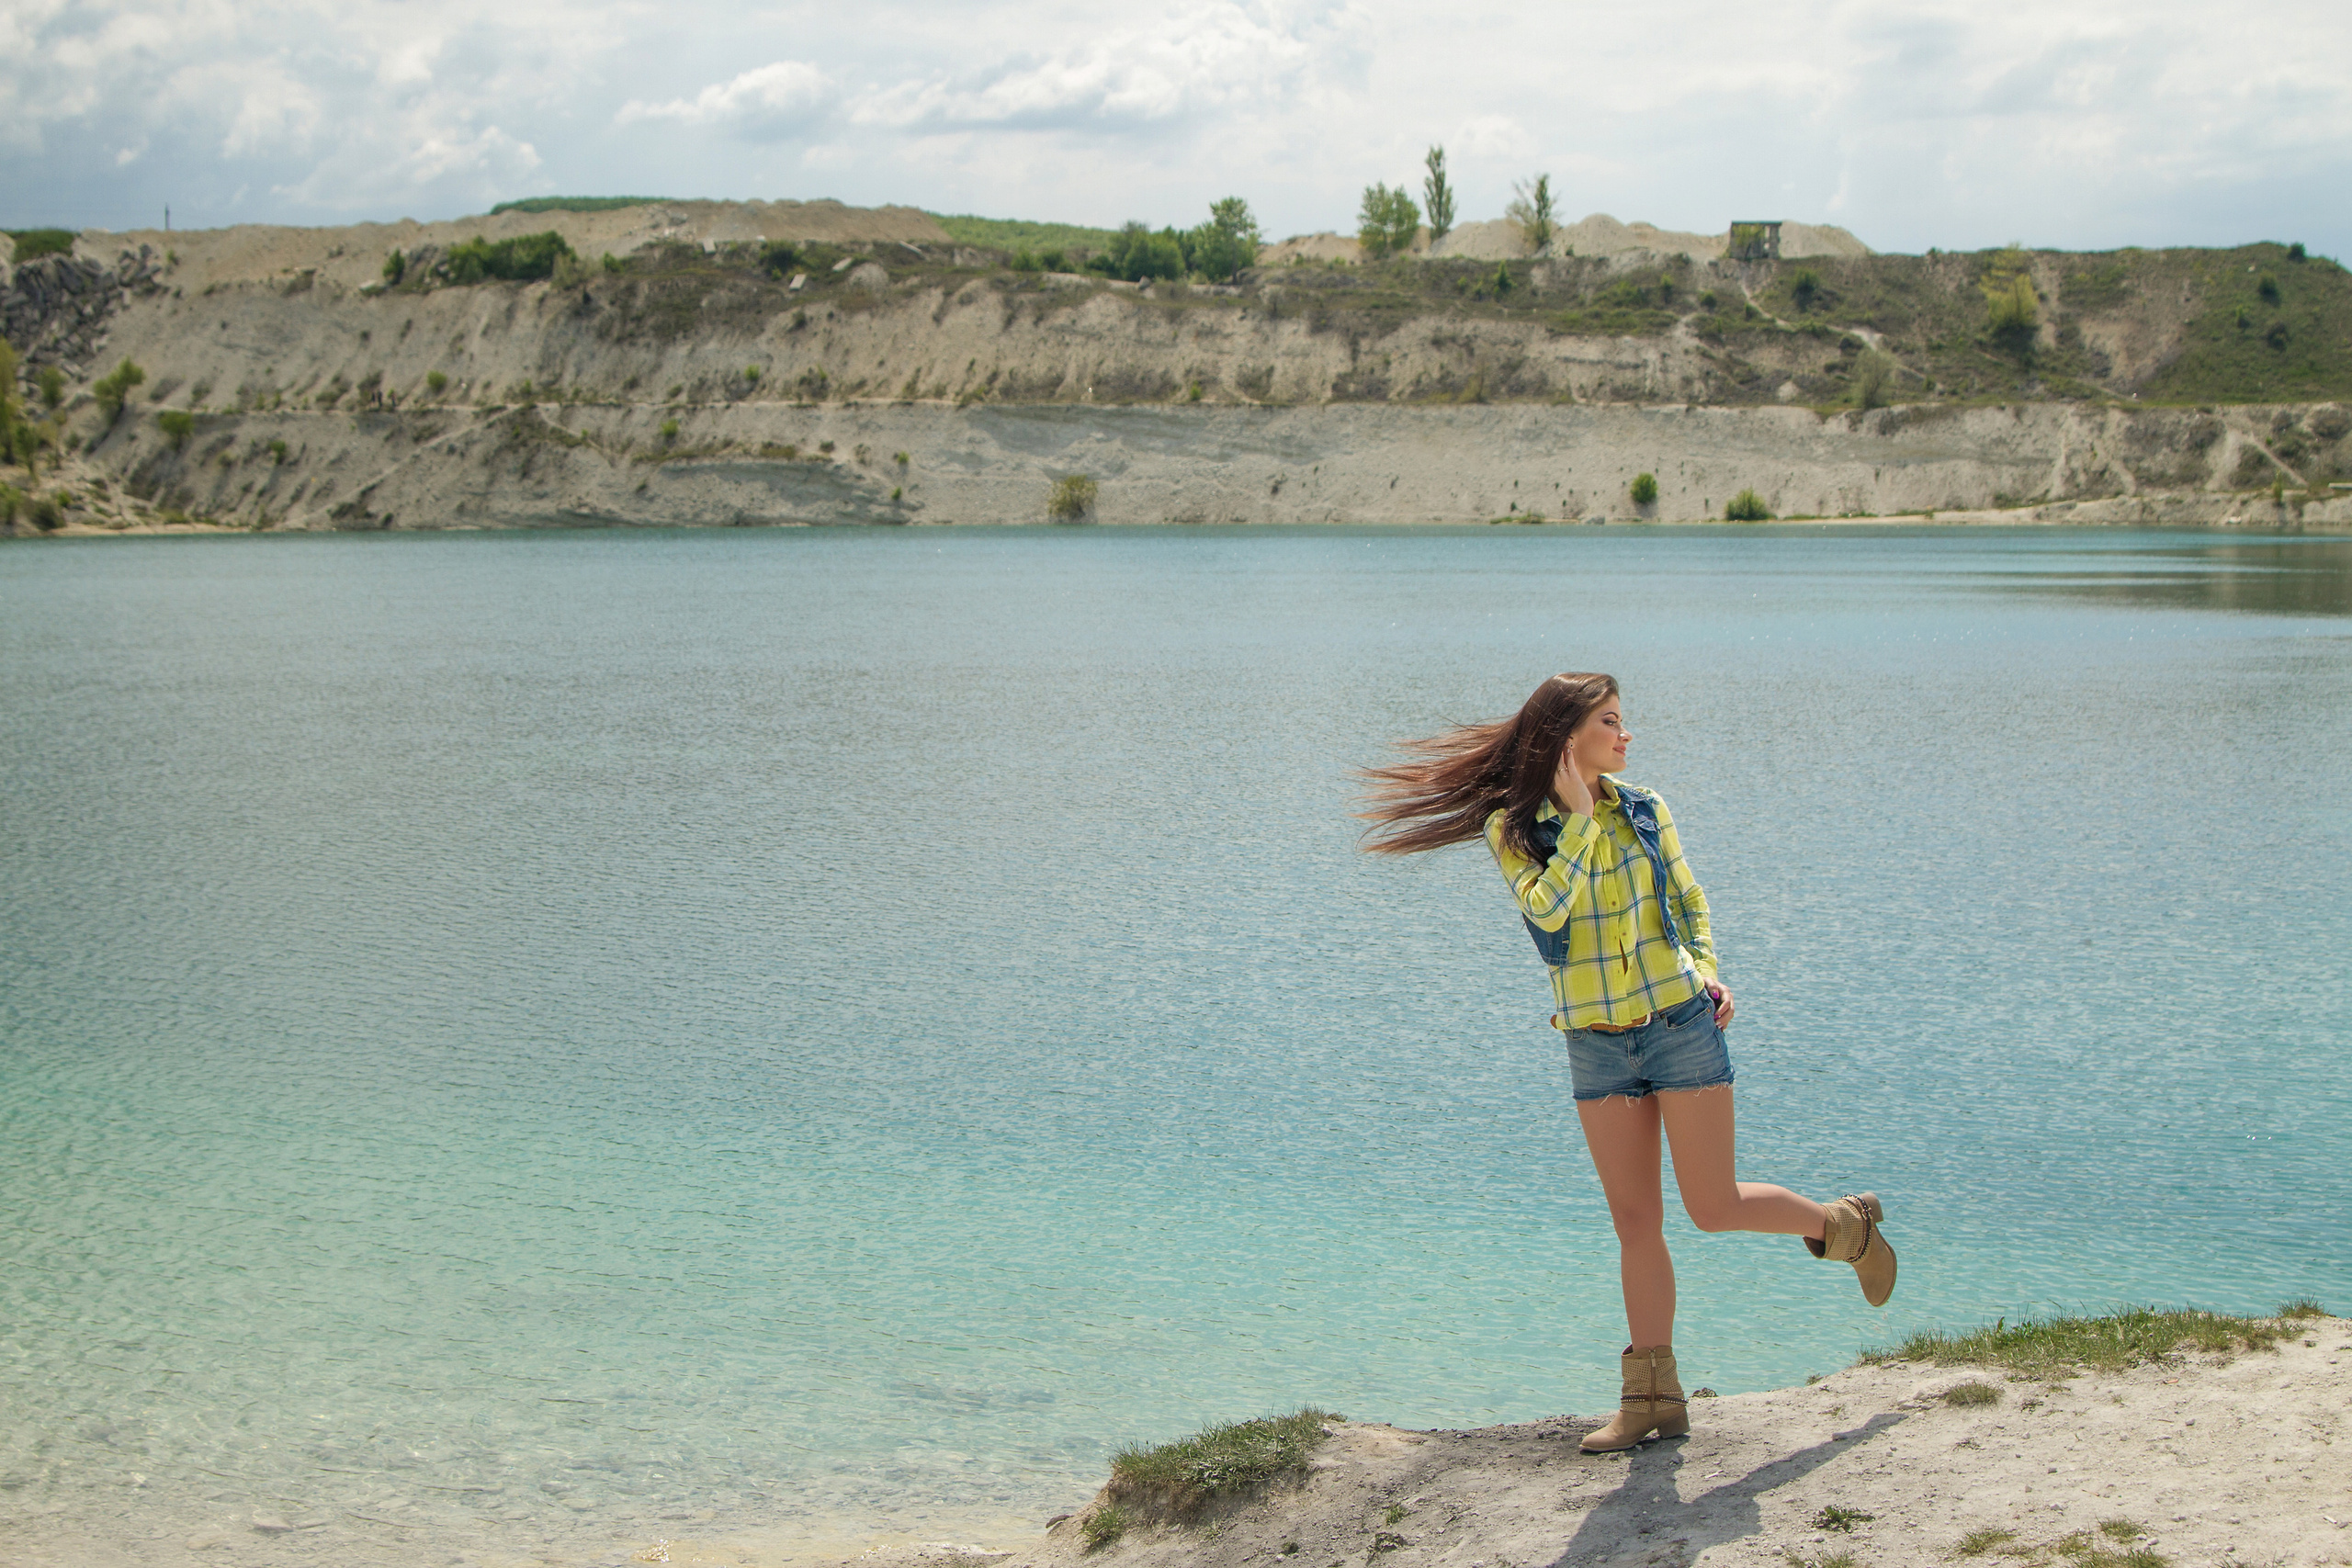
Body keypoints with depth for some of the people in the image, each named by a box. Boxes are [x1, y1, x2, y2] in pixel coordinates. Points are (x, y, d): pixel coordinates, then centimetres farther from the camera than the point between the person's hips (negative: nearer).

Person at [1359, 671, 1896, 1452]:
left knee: (1713, 1206, -1)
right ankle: (1653, 1396, 10)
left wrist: (1708, 973, -3)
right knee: (1635, 1221, 3)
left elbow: (1689, 902, 13)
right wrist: (1580, 816, -16)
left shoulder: (1645, 810, 1)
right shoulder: (1512, 826, -5)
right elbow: (1547, 909, -20)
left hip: (1681, 1026, -1)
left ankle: (1847, 1226, 27)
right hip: (1595, 1044, 1)